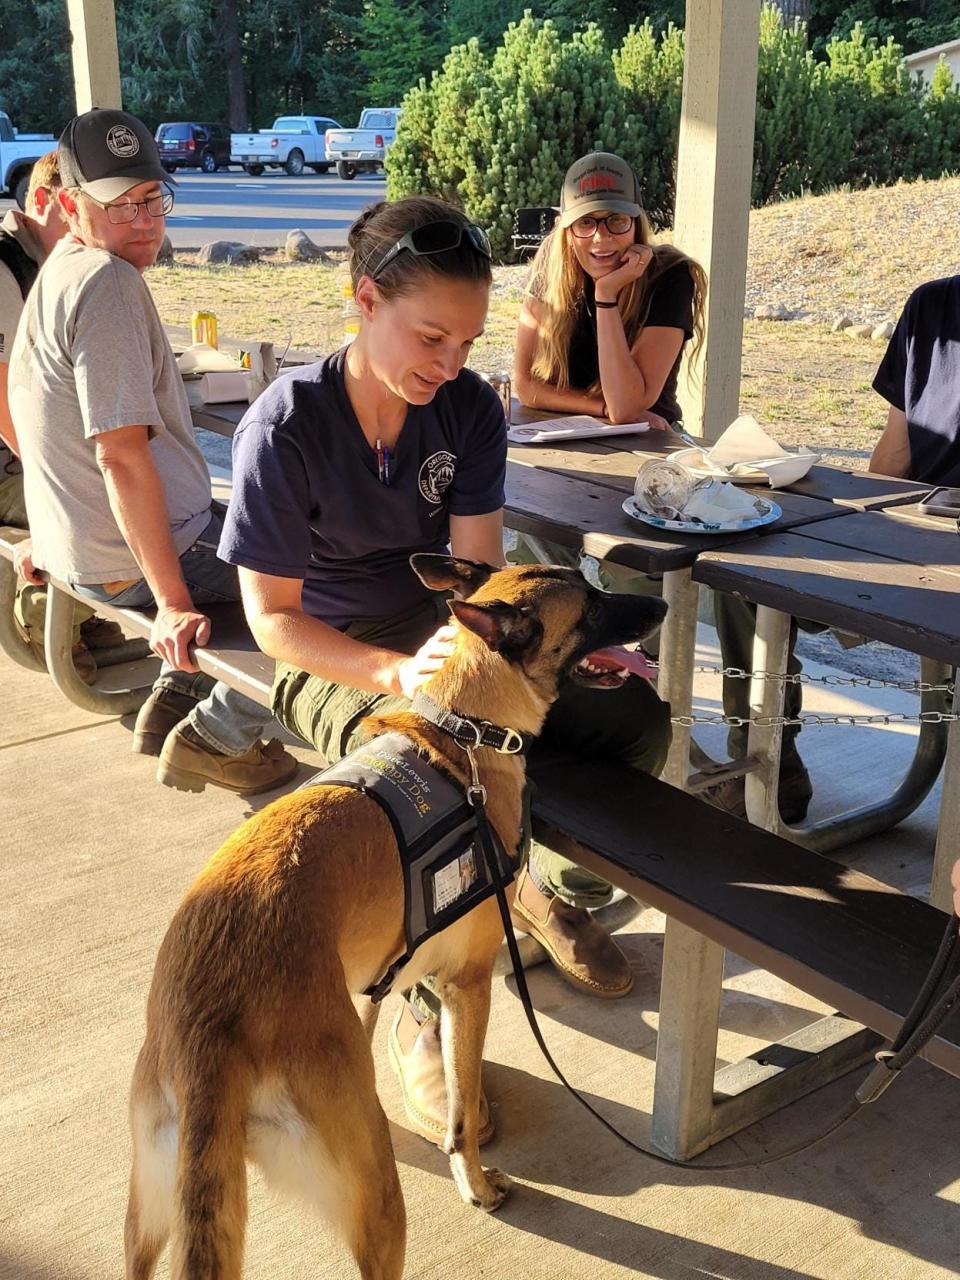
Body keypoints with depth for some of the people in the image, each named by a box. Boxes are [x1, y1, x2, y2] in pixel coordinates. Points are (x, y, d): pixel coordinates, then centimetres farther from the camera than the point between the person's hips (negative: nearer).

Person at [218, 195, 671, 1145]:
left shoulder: (469, 406, -7)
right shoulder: (285, 426, -21)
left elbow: (478, 570, -10)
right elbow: (272, 617, -18)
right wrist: (396, 674, -32)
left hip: (443, 632, 5)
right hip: (330, 660, -5)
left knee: (632, 715, -12)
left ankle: (535, 878, 15)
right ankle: (423, 1012, -13)